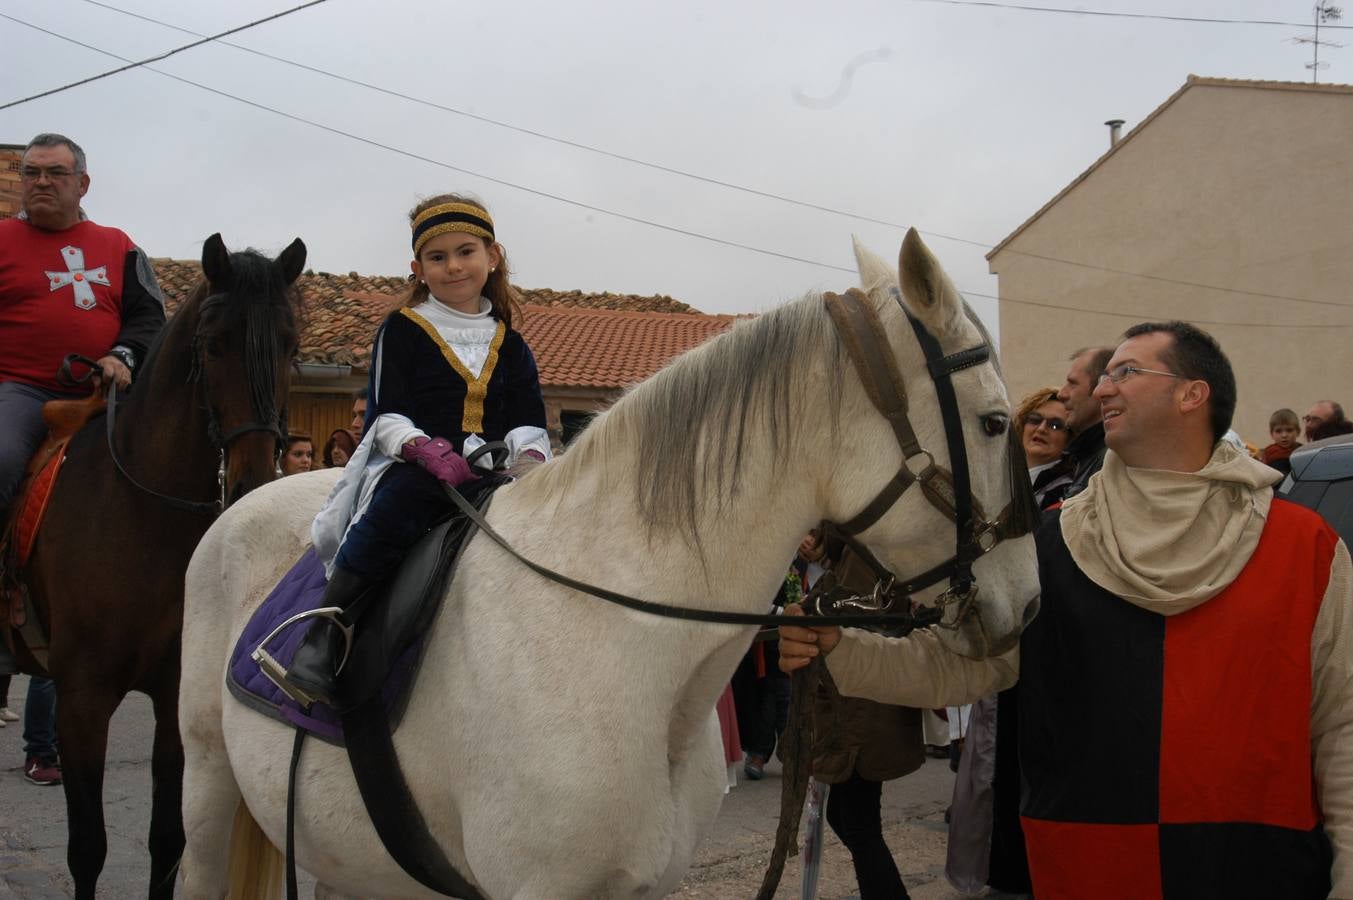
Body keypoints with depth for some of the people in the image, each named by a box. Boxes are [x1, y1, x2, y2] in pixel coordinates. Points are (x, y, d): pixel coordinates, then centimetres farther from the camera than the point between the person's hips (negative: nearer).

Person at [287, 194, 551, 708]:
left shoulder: (509, 346, 19)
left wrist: (530, 454, -16)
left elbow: (527, 421, 9)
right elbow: (386, 415, -2)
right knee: (398, 502, -38)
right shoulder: (403, 331, 7)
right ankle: (323, 636, -34)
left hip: (489, 472, 4)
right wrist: (423, 448, -24)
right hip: (410, 465, -4)